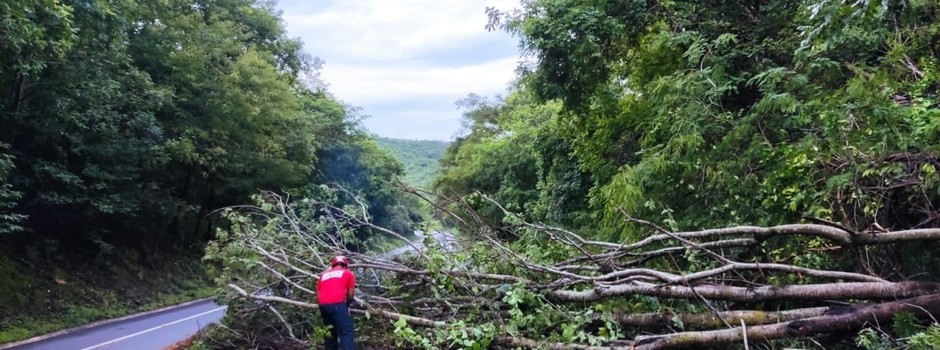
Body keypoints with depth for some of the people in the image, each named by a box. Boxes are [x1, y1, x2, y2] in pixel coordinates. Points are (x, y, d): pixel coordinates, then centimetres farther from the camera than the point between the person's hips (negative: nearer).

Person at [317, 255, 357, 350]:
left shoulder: (323, 274, 27)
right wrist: (347, 304, 28)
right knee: (346, 333, -8)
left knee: (330, 333, 19)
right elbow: (351, 294, 11)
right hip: (338, 304, -5)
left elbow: (318, 296, 20)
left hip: (323, 305, 5)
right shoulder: (348, 273, 17)